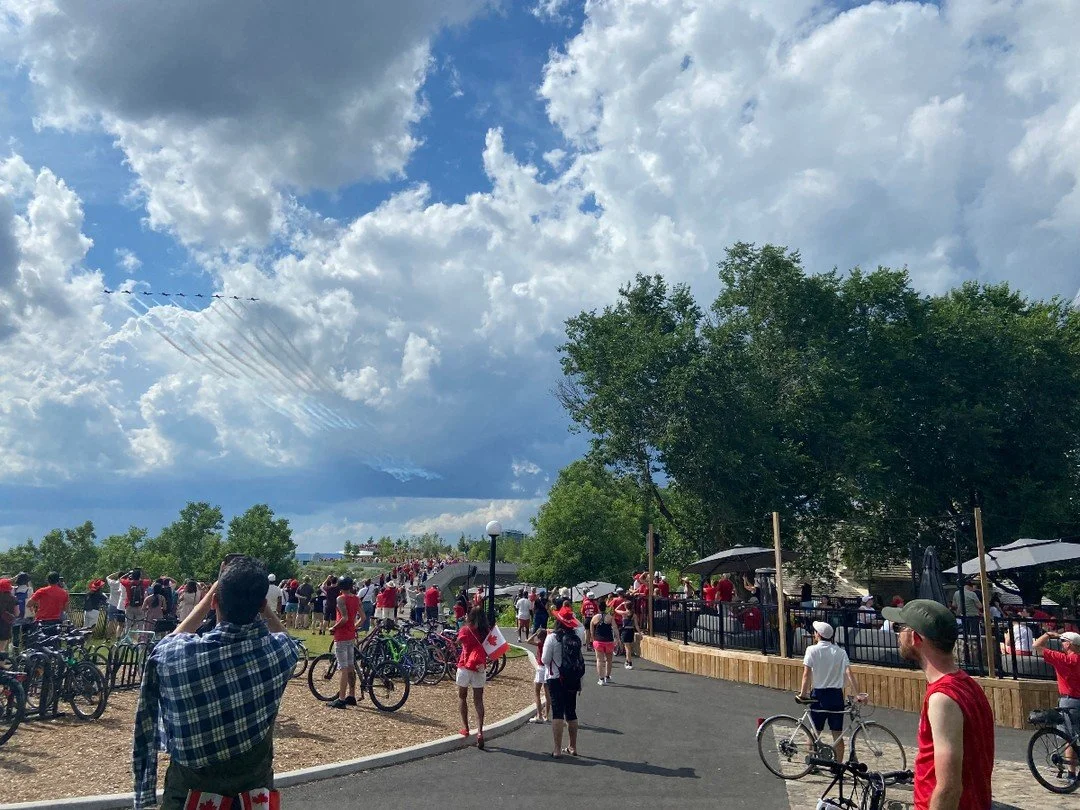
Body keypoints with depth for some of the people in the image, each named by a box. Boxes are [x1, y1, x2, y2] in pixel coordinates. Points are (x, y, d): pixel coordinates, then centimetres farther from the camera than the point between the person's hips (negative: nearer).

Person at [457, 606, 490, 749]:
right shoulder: (487, 632, -3)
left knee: (462, 697, 20)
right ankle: (480, 731, -8)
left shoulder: (465, 630, -10)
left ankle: (465, 727, 22)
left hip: (464, 667, -1)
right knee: (478, 700, 6)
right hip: (480, 669, 1)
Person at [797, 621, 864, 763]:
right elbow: (849, 673, -6)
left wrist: (803, 693, -11)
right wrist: (857, 694, -8)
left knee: (815, 732, 9)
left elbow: (807, 673, -13)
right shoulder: (840, 652, 4)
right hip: (836, 695, 2)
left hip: (818, 694, -2)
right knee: (838, 734, 8)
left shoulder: (812, 650, -5)